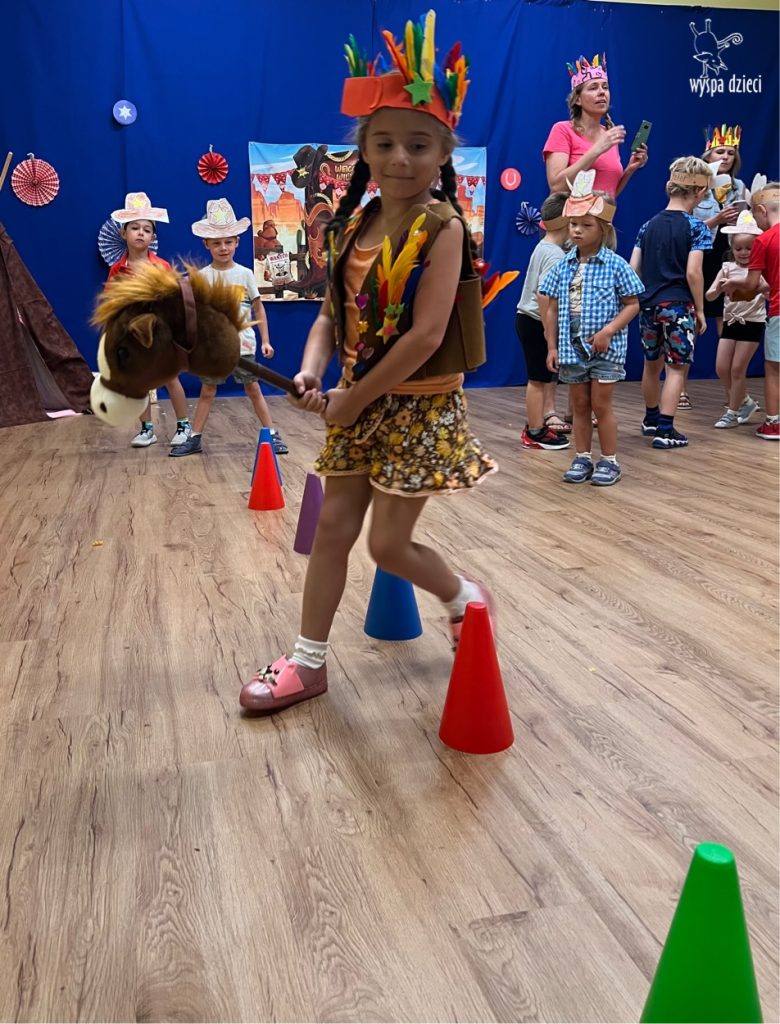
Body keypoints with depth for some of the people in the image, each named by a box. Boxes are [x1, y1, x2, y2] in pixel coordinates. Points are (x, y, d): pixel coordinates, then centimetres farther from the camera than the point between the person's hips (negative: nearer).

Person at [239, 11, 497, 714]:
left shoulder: (441, 227, -15)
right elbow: (333, 315, 6)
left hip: (419, 404, -6)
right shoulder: (353, 226, 4)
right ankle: (309, 662, 24)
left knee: (389, 543, 0)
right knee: (332, 528, 10)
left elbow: (426, 334, -22)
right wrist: (312, 371, -14)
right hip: (359, 402, 7)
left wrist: (353, 399, -17)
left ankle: (466, 598, 31)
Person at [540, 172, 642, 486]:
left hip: (605, 349, -4)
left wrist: (608, 331, -17)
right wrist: (552, 347, 3)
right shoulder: (563, 266, 3)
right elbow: (553, 309, 6)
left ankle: (610, 461, 14)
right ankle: (583, 459, 22)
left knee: (601, 405, 1)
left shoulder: (615, 265, -7)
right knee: (580, 406, 11)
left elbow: (632, 305, -5)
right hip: (571, 348, 4)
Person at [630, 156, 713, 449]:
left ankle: (651, 420, 34)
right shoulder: (696, 228, -7)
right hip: (678, 306, -5)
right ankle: (665, 431, -2)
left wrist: (646, 295, 15)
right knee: (676, 368, 1)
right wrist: (700, 310, -6)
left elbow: (633, 268, 4)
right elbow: (692, 273, -14)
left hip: (648, 305, 5)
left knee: (652, 364, 19)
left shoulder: (648, 225, 7)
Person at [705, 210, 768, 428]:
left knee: (737, 369, -1)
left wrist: (762, 289, -35)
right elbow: (709, 295, -7)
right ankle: (745, 402, 26)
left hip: (753, 323, -4)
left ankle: (733, 412, 13)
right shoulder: (727, 268, 2)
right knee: (721, 368, 4)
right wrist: (717, 289, -28)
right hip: (730, 322, 4)